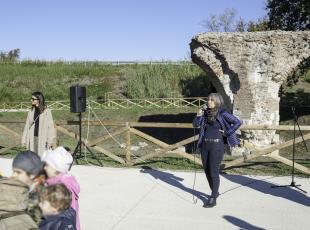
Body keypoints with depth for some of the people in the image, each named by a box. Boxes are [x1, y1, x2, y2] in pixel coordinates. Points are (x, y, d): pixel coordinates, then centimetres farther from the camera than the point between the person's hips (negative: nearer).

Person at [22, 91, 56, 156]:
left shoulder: (46, 111, -5)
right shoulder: (31, 112, 10)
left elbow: (51, 126, -6)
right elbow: (27, 126, 14)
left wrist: (50, 141, -11)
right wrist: (24, 140, 11)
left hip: (43, 139, -4)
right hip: (32, 139, 5)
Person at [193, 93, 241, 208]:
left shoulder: (223, 114, -9)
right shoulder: (206, 113, 7)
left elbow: (238, 122, -11)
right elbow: (195, 124, 13)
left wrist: (227, 133, -9)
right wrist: (198, 116, -5)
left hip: (216, 145, -6)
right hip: (205, 145, 6)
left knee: (214, 172, -4)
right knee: (207, 171, 13)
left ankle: (213, 199, 4)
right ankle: (215, 192, 33)